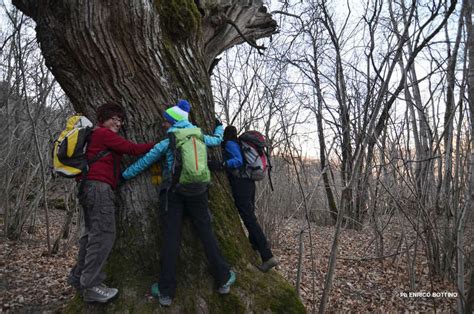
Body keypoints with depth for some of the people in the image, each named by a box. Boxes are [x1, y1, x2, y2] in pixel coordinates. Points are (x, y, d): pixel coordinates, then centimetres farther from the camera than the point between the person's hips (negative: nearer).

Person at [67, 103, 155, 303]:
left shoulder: (95, 136, 27)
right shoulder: (103, 133, -5)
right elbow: (132, 149, -9)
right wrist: (156, 145, -3)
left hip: (89, 187, 11)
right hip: (99, 187, -11)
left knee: (91, 234, 16)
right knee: (104, 234, -10)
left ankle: (78, 277, 25)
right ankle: (91, 286, -5)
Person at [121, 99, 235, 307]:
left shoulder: (167, 140, 1)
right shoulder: (200, 136, 10)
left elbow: (145, 161, 6)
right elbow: (217, 140, 29)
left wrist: (124, 175, 19)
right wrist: (219, 127, 51)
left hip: (172, 192, -2)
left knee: (170, 239, -1)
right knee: (207, 234, 8)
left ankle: (166, 292, 6)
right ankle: (224, 280, 16)